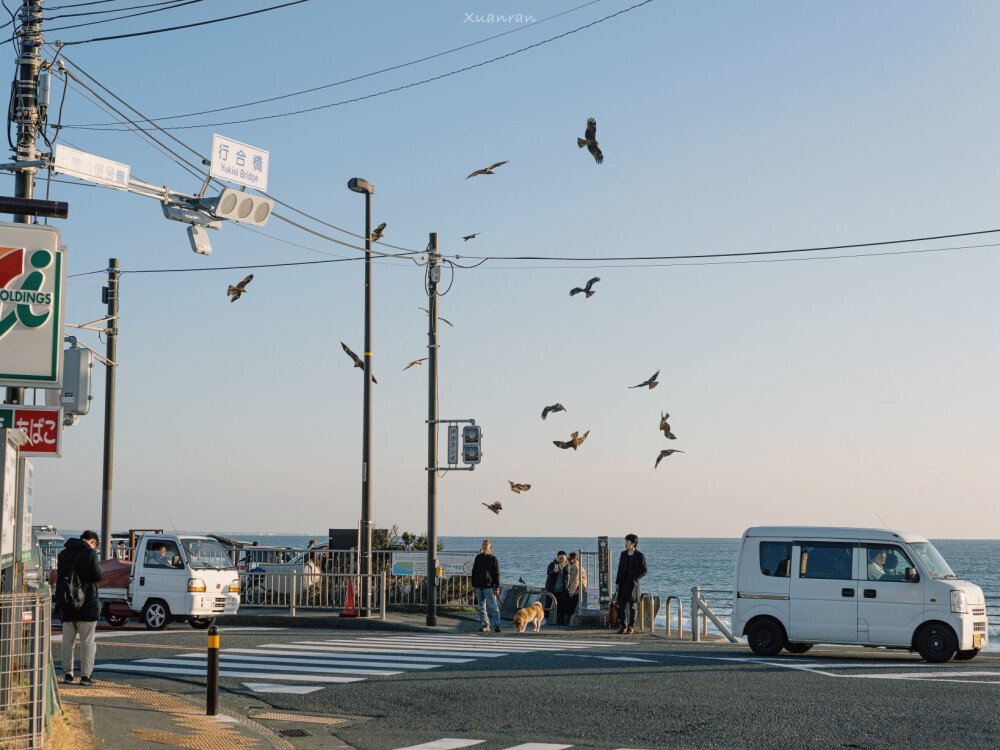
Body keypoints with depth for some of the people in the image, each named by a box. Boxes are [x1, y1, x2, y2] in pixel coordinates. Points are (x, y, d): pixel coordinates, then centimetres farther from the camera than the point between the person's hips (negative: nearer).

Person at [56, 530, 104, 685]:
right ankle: (85, 675, 0)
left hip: (67, 603, 6)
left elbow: (59, 577, 16)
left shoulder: (64, 553, 10)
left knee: (68, 639, 13)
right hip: (87, 603, -6)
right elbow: (97, 576, -13)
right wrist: (100, 568, 6)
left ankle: (67, 673, 13)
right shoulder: (89, 552, -11)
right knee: (87, 640, 0)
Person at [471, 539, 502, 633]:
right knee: (482, 607, 5)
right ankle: (485, 626, 10)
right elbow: (474, 571, 15)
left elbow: (497, 574, -1)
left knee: (493, 607, -6)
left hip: (489, 586, -5)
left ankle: (497, 625, -5)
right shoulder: (478, 557, 12)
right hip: (479, 586, 5)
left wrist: (497, 587, -8)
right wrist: (473, 585, 9)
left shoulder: (493, 559, 0)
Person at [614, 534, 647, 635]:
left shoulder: (640, 556, -6)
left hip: (633, 584, -5)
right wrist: (617, 583, 11)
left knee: (632, 607, 1)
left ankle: (631, 628, 7)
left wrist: (635, 578, -15)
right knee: (621, 606, 5)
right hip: (623, 584, 5)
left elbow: (644, 571, -5)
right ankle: (623, 627, 14)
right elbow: (620, 569, 14)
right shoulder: (623, 554, 10)